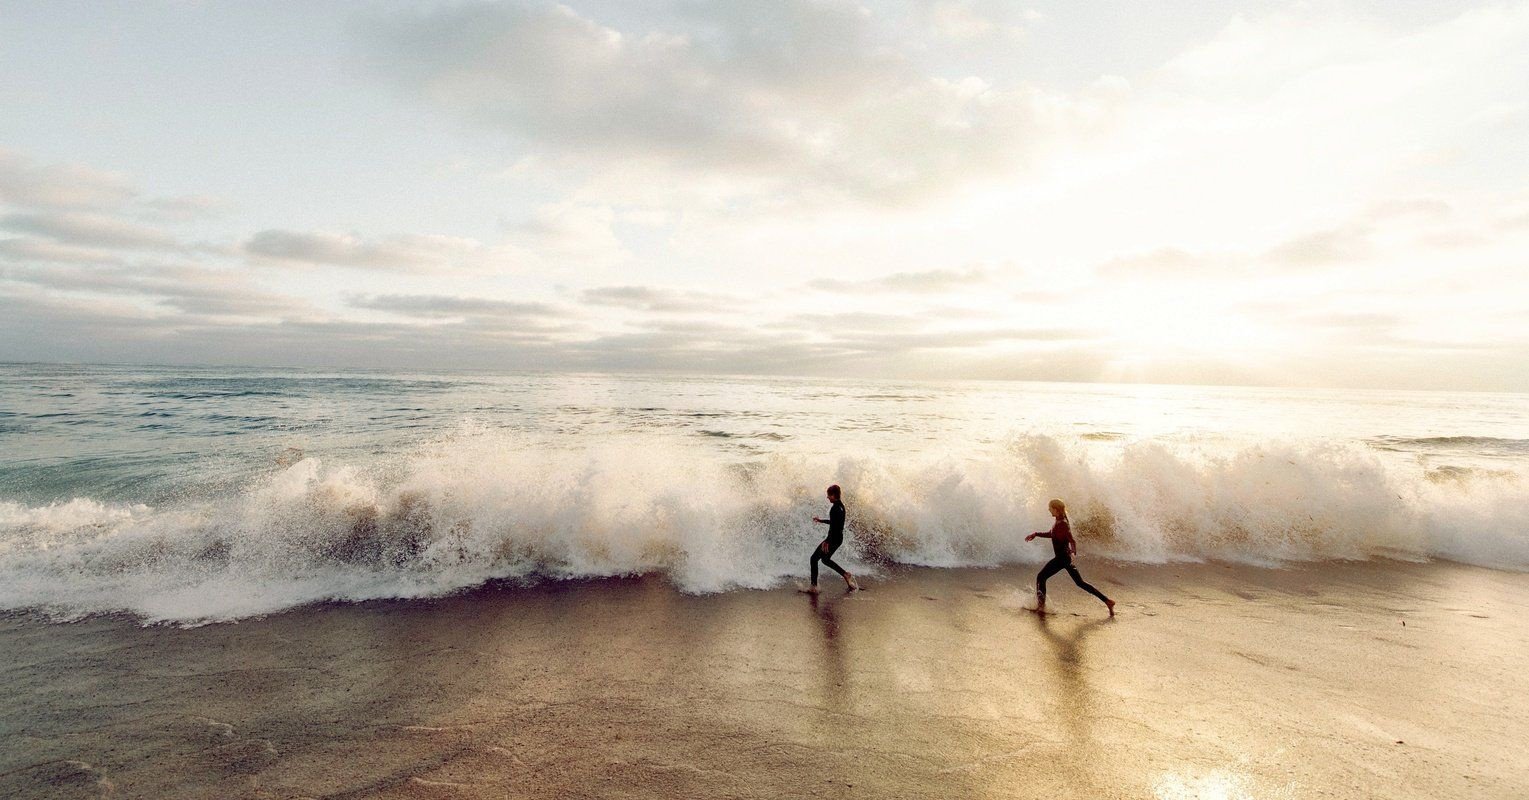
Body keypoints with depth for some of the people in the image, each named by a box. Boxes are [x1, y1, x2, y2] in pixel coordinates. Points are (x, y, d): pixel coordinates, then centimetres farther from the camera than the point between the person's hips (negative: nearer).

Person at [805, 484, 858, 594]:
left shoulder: (835, 508, -20)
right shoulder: (841, 505, 10)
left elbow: (834, 526, -25)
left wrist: (827, 541, -25)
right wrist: (821, 520, 30)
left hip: (833, 539, -10)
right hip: (839, 538, 10)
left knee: (814, 559, 0)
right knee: (825, 559, 24)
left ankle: (813, 587, 3)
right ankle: (846, 575, 18)